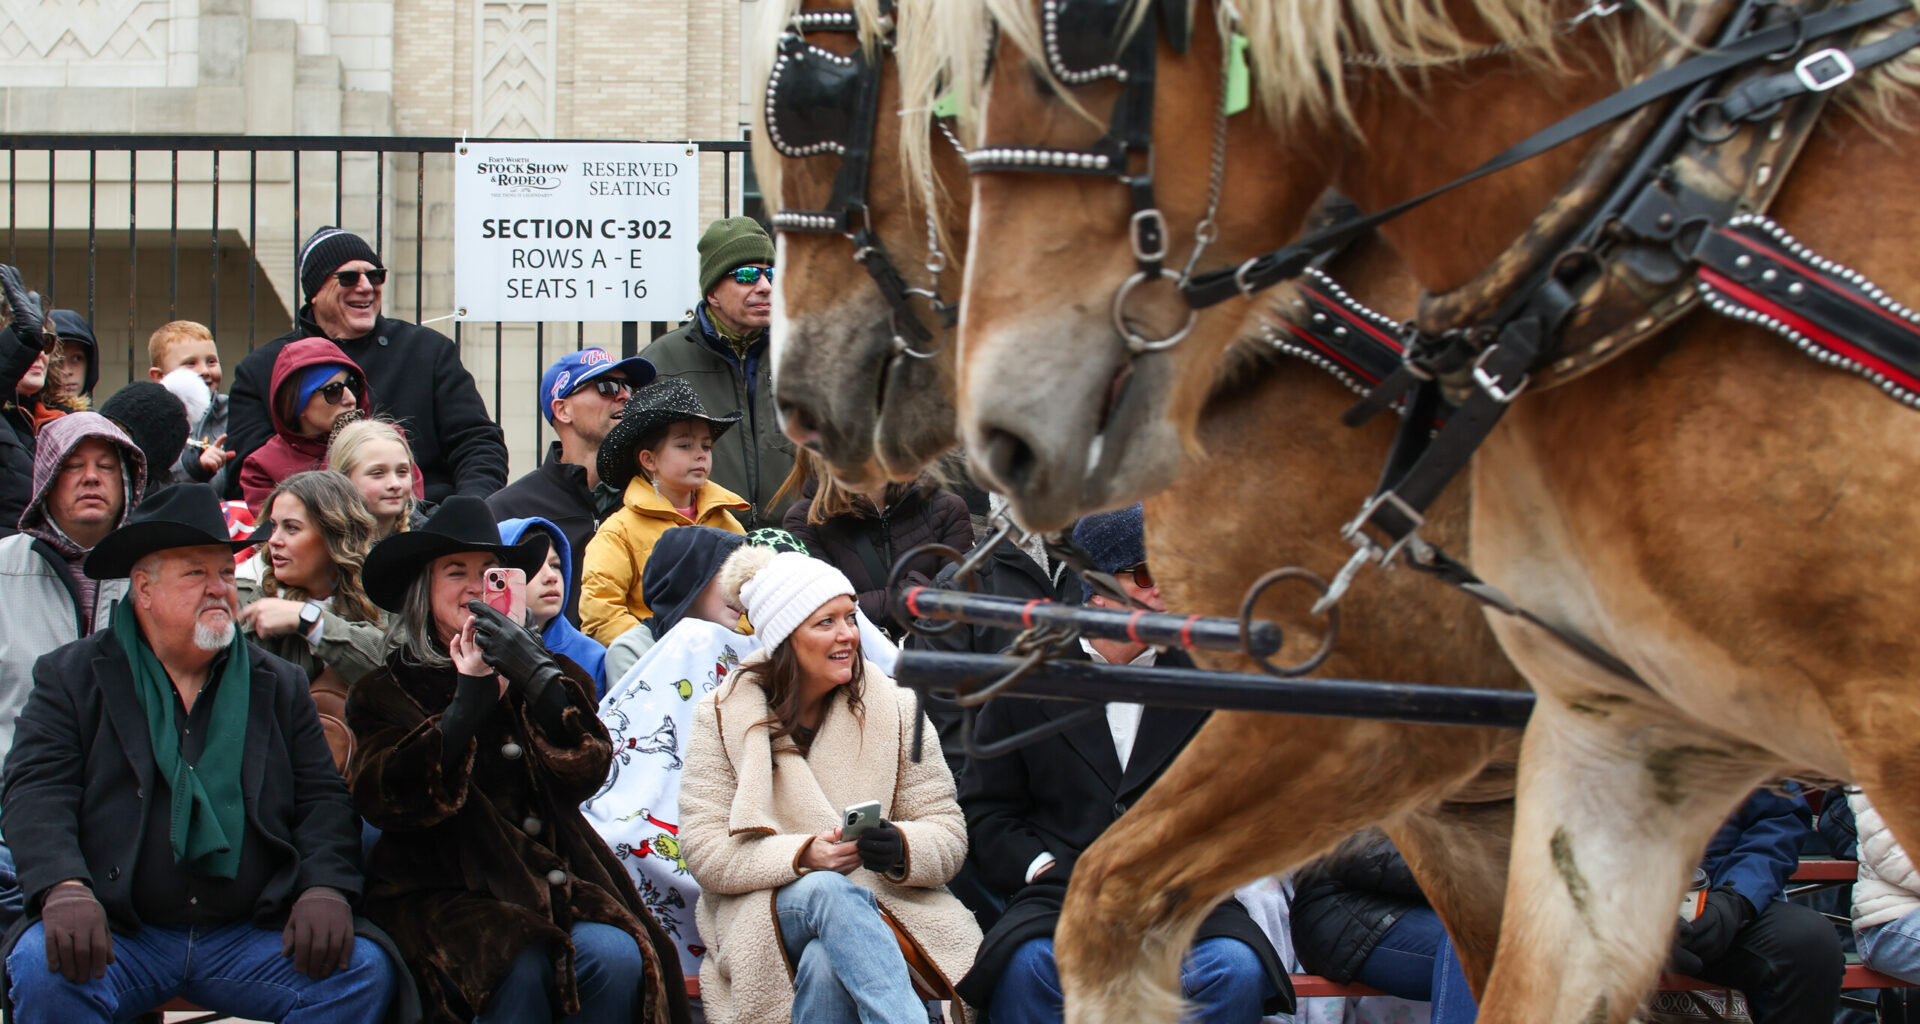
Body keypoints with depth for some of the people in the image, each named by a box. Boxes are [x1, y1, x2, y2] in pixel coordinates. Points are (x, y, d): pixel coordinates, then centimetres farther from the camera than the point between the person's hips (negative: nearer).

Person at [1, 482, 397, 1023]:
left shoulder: (279, 686, 18)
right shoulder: (73, 677, 9)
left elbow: (322, 798, 13)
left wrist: (326, 889, -9)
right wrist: (65, 890, -22)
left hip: (248, 936, 3)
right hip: (120, 934, -2)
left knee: (364, 973, -22)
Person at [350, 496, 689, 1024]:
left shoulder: (542, 673, 19)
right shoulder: (387, 689, 10)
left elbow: (587, 772, 1)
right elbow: (389, 800, -7)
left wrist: (537, 679, -14)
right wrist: (468, 700, -13)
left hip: (550, 877, 3)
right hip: (444, 895, -3)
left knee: (616, 957, -27)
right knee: (519, 968, -33)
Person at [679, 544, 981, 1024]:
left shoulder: (893, 709, 8)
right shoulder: (723, 718, 3)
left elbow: (947, 833, 5)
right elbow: (704, 850, -5)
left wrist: (901, 848, -19)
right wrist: (803, 855, -20)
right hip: (766, 909, -1)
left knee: (827, 960, -38)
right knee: (828, 891, -37)